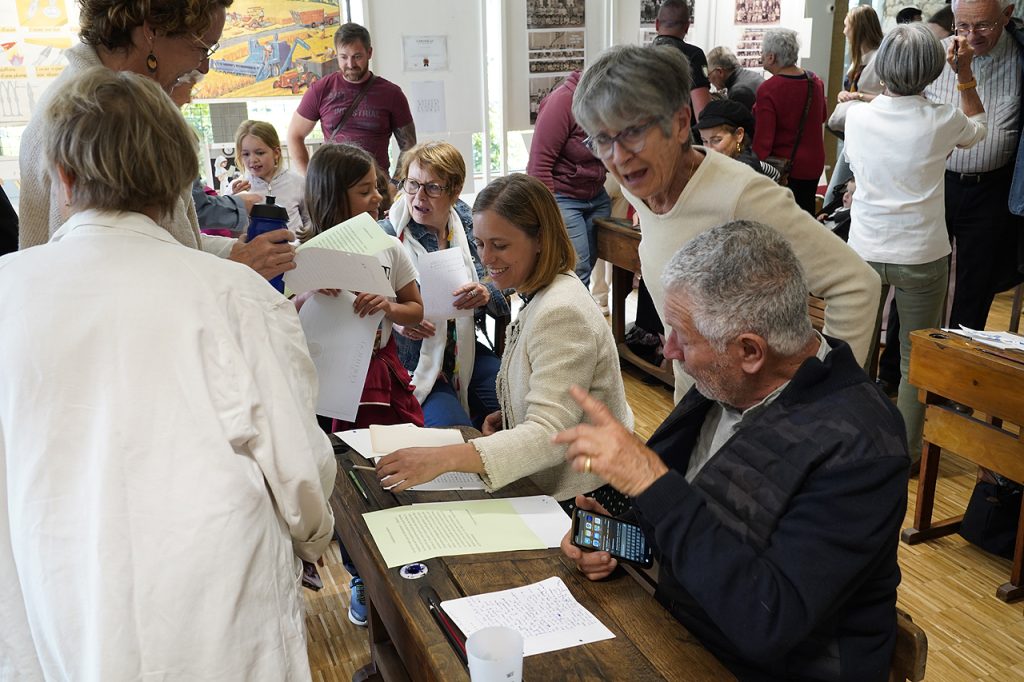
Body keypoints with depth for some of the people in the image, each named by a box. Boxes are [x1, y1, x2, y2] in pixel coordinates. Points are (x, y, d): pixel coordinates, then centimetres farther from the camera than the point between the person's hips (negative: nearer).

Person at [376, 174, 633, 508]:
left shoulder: (561, 313, -23)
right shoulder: (541, 295, 7)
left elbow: (550, 436, -31)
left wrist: (443, 458, -39)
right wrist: (511, 416, 1)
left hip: (580, 501, -9)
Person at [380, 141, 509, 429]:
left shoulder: (467, 223, 5)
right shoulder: (387, 235, -7)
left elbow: (503, 288, 5)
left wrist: (486, 294, -19)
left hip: (465, 351, 4)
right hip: (411, 360, -4)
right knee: (453, 428, -25)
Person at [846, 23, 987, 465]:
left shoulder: (857, 118, -9)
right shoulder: (941, 122, -13)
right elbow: (977, 126, 11)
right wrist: (965, 73, 13)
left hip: (865, 251, 2)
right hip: (922, 256, -2)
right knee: (917, 360, 11)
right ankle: (906, 452, 21)